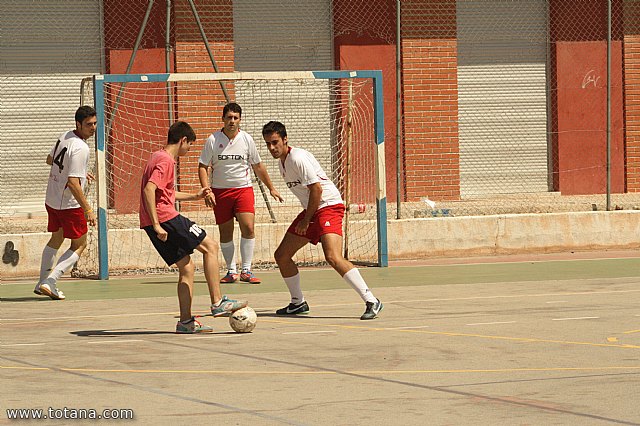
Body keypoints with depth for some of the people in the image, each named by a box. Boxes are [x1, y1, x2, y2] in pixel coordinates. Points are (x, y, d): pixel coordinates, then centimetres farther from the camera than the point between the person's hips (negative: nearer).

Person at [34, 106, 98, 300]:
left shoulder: (64, 137, 3)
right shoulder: (80, 148, -25)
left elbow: (50, 159, 22)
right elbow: (72, 183, -29)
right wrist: (87, 209, -25)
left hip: (51, 200, 9)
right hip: (70, 204, -9)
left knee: (56, 239, 25)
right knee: (79, 245, 5)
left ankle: (42, 283, 31)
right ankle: (50, 282, -6)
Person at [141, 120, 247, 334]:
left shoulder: (158, 157, 21)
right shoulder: (165, 161, -11)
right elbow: (149, 190, -24)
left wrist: (194, 196, 38)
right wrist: (156, 225, -27)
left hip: (155, 223, 10)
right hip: (165, 218, -10)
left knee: (187, 268, 11)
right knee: (210, 246, -2)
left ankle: (186, 321, 8)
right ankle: (217, 303, -5)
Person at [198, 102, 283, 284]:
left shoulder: (247, 139, 1)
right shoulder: (213, 140, -3)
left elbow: (258, 166, 13)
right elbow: (203, 167, 0)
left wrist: (271, 188, 17)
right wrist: (207, 191, -12)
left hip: (243, 189, 0)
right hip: (220, 191, 0)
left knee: (248, 227, -15)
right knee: (225, 232, 4)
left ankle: (246, 271, -9)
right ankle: (231, 271, 16)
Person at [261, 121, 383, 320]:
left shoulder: (297, 158, -17)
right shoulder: (282, 161, 12)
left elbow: (316, 189, -21)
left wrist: (306, 220, -14)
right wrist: (305, 218, 14)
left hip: (329, 205, -10)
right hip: (311, 210, 10)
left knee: (333, 257, -27)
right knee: (281, 255, 10)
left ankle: (371, 302, -26)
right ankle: (298, 303, 25)